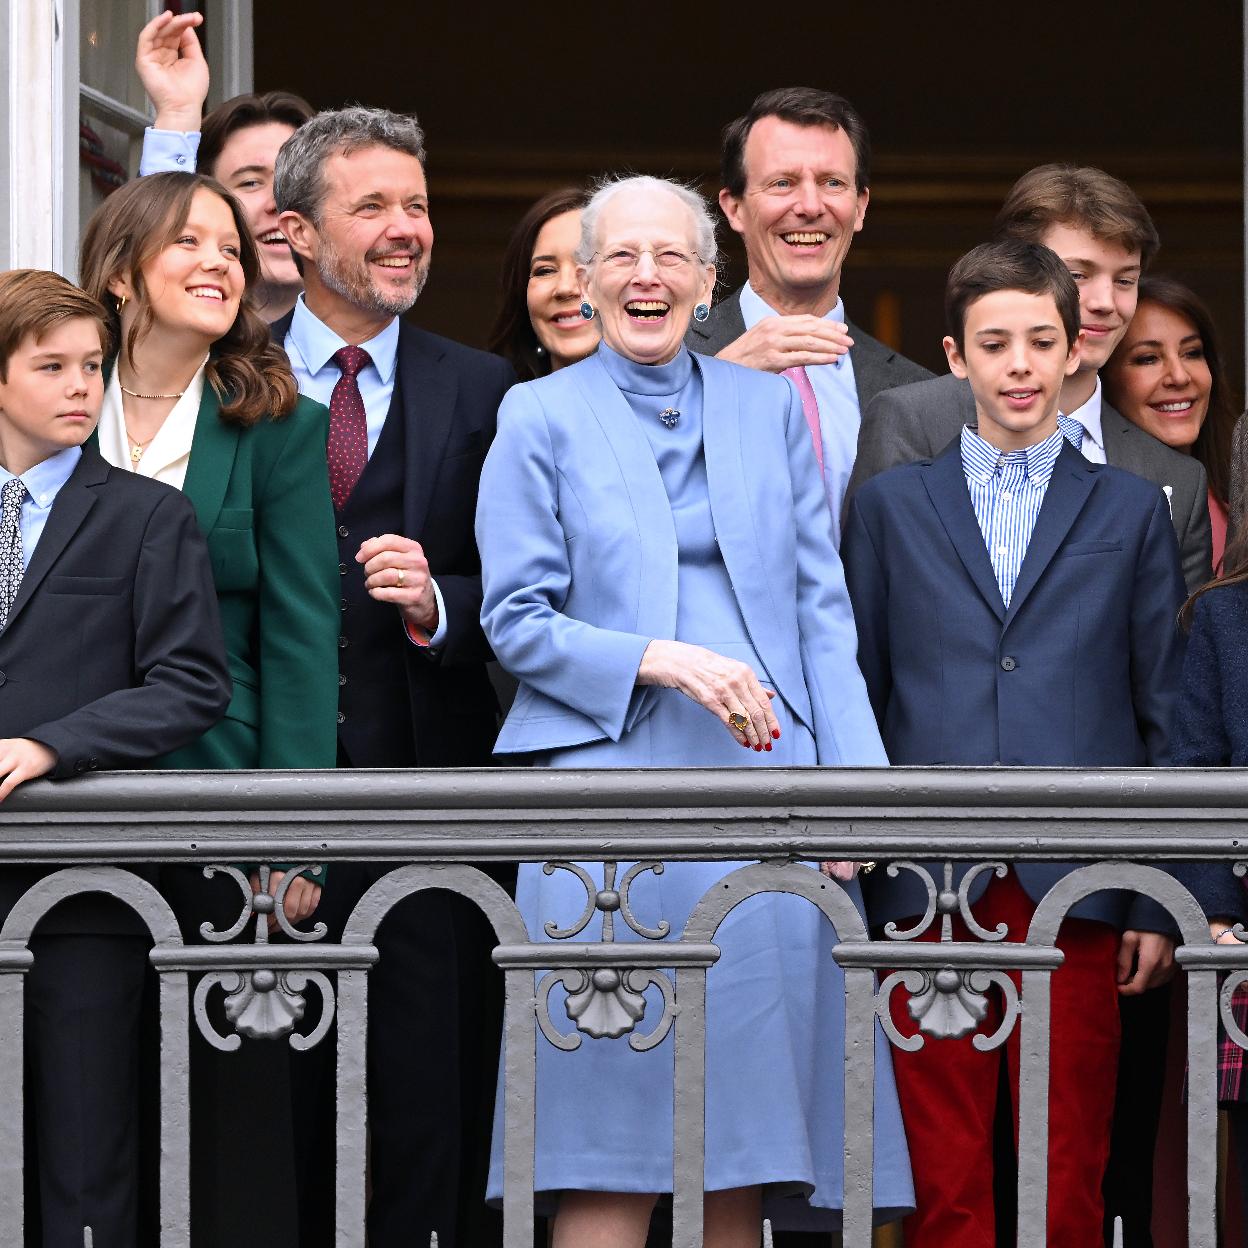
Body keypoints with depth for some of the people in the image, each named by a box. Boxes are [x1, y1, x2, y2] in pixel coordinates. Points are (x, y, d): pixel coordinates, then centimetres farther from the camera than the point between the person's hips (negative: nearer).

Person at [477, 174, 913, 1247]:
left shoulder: (768, 408, 15)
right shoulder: (541, 418, 7)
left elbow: (823, 613, 12)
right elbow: (516, 621, 1)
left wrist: (854, 775, 1)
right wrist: (659, 662, -13)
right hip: (612, 774, -3)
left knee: (746, 1115, 1)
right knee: (614, 1132, -8)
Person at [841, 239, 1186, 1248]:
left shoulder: (1131, 509, 11)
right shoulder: (892, 505, 12)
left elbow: (1165, 714, 9)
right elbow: (859, 699, 11)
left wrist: (1159, 902, 3)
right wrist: (854, 879, 3)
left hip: (1076, 892, 0)